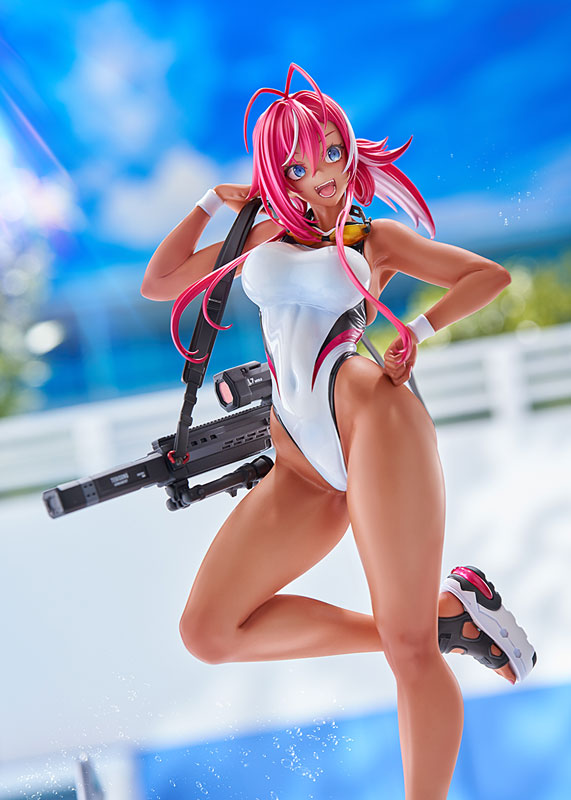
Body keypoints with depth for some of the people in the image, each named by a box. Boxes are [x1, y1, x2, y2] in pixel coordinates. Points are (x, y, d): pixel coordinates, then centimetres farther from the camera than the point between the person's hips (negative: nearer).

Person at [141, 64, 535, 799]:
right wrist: (214, 202, 23)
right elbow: (158, 282, 28)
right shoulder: (266, 235, 25)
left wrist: (419, 329, 2)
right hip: (301, 468, 5)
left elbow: (491, 276, 17)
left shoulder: (375, 237, 18)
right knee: (208, 633, -9)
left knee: (409, 649, -15)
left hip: (369, 416, -4)